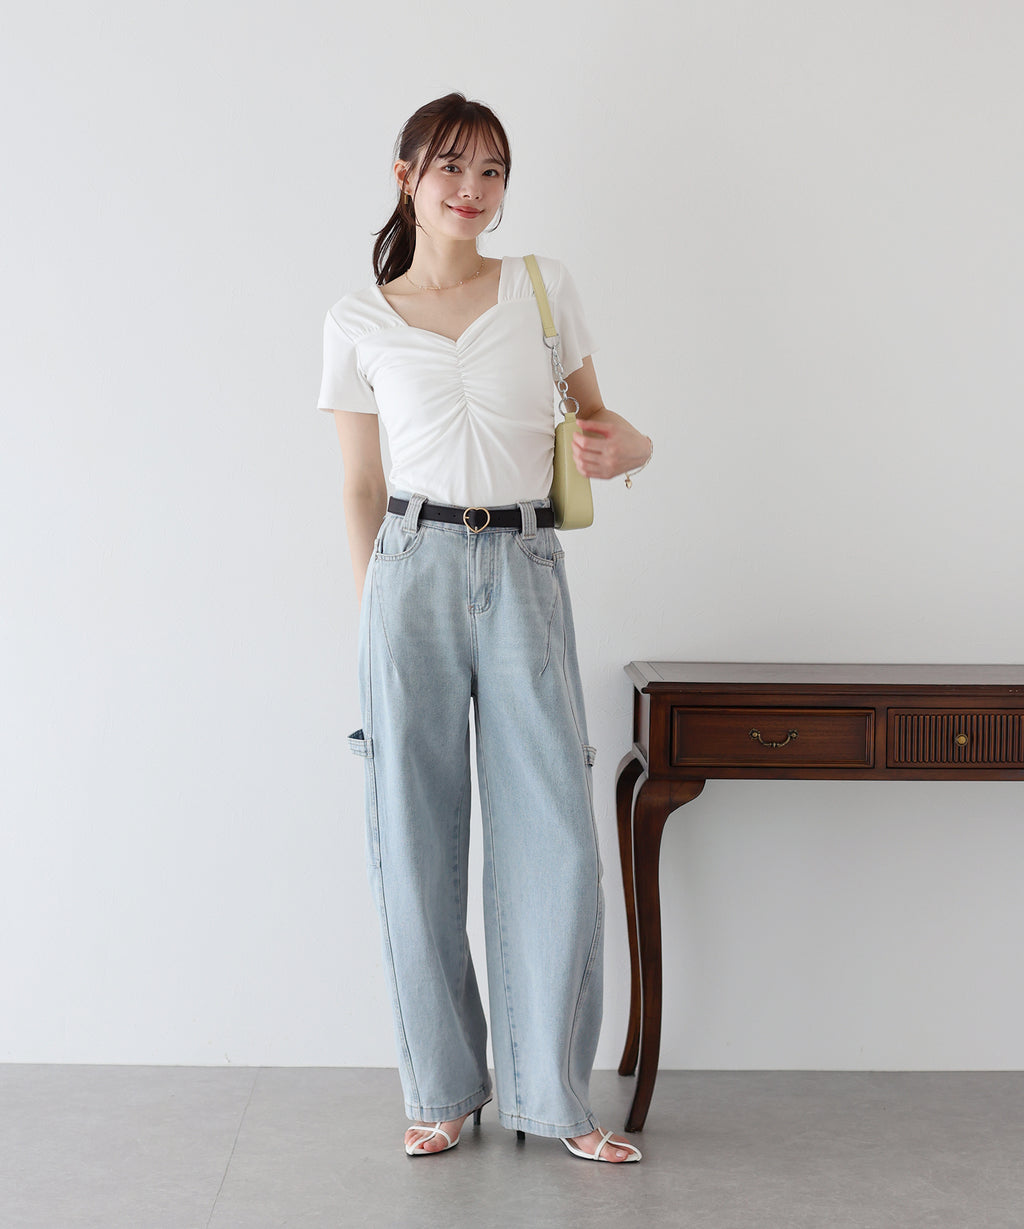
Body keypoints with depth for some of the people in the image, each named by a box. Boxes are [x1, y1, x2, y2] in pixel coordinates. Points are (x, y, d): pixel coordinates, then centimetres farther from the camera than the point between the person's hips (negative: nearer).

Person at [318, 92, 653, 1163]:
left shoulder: (543, 288, 9)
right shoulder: (359, 322, 8)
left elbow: (593, 412, 18)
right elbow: (361, 488, 10)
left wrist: (623, 445, -5)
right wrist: (370, 617, 5)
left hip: (525, 574, 1)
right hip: (415, 572, 0)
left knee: (553, 834, -3)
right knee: (417, 837, 3)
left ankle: (553, 1094, 12)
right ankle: (443, 1088, 19)